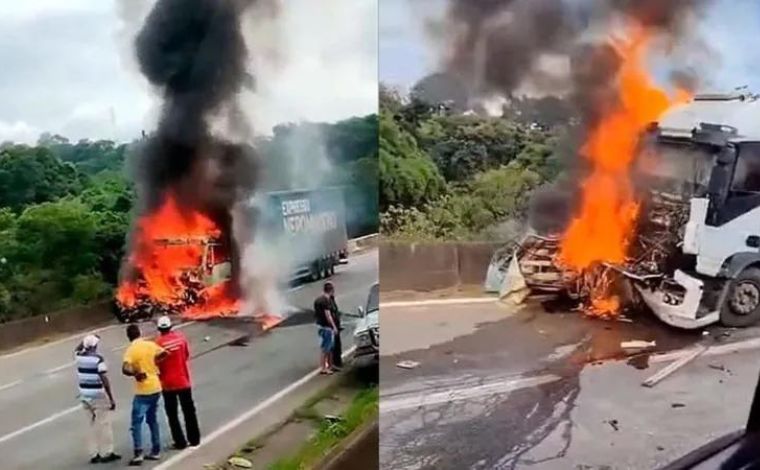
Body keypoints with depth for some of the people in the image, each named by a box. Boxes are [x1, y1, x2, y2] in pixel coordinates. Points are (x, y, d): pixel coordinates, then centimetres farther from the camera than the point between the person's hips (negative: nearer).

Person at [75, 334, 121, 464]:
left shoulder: (79, 357, 0)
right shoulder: (98, 359, -17)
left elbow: (77, 350, 29)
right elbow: (105, 380, -19)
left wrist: (85, 340, 25)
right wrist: (111, 399, -14)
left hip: (85, 396, 6)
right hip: (99, 397, -6)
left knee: (92, 425, 15)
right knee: (104, 424, 5)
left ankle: (94, 454, 20)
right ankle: (106, 453, 12)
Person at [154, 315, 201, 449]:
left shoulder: (159, 343, -16)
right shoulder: (180, 337, -5)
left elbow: (157, 364, -9)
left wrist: (160, 376, 9)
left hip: (168, 383, -3)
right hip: (183, 381, 3)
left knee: (172, 414, 10)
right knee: (189, 411, 15)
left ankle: (180, 442, 11)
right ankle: (194, 439, 21)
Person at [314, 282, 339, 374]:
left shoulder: (317, 300, 9)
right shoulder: (326, 301, -19)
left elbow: (315, 313, 15)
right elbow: (328, 315, -22)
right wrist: (334, 326, -18)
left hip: (320, 325, 9)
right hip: (326, 326, -9)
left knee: (329, 347, 18)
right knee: (324, 348, -2)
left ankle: (329, 365, 27)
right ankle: (323, 368, 3)